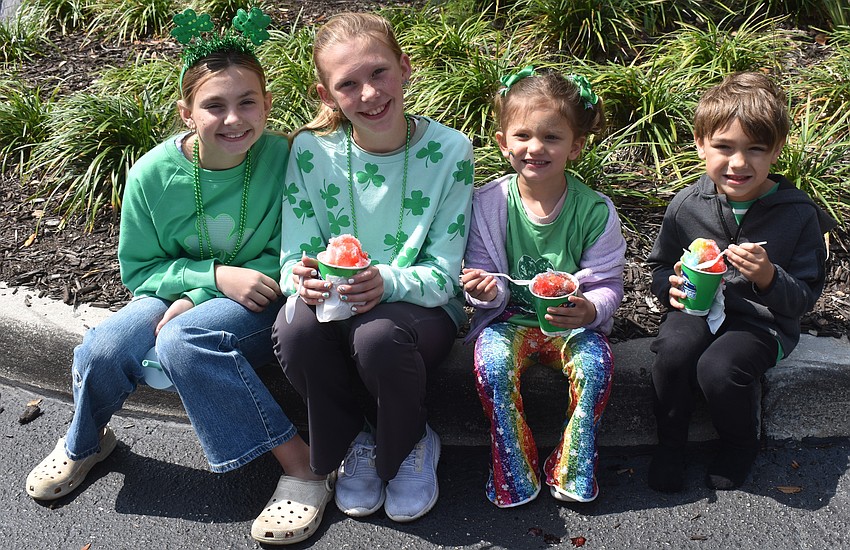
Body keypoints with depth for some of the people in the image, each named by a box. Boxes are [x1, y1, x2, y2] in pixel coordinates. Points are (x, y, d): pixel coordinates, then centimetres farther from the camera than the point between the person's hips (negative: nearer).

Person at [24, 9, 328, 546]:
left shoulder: (284, 159, -20)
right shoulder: (154, 173, -13)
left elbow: (286, 256, -11)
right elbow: (138, 268, -2)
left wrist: (197, 299, -20)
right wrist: (215, 274, -20)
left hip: (258, 300, -3)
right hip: (177, 290, 3)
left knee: (183, 341, -32)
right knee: (102, 349, -21)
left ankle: (302, 466, -23)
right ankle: (85, 442, 16)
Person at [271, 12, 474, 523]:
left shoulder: (449, 150, -12)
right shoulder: (312, 148, -7)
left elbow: (443, 273, -12)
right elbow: (295, 255, -4)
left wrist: (388, 282, -33)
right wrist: (303, 279, -29)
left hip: (422, 308, -2)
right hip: (333, 305, 2)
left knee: (379, 337, -36)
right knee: (294, 331, -32)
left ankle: (410, 443, 0)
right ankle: (354, 441, 0)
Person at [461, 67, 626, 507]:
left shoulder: (594, 209, -10)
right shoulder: (488, 203, -8)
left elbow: (607, 284, -7)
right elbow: (486, 274, -3)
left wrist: (590, 310, -30)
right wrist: (486, 291, -28)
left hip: (573, 322, 0)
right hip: (510, 318, 0)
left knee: (596, 360, -29)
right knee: (492, 359, -30)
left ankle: (571, 469, -8)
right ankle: (514, 470, -11)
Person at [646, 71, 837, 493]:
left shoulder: (798, 215, -9)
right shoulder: (686, 205, -3)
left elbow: (805, 298, -5)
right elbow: (660, 266, 11)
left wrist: (769, 277, -27)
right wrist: (671, 285, -13)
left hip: (762, 320, -2)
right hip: (698, 309, 2)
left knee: (718, 368, -30)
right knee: (674, 348, -30)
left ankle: (740, 444, 4)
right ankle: (670, 443, -2)